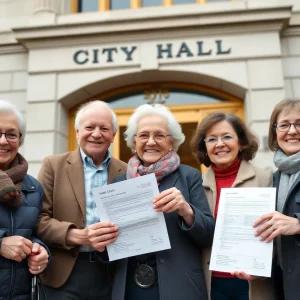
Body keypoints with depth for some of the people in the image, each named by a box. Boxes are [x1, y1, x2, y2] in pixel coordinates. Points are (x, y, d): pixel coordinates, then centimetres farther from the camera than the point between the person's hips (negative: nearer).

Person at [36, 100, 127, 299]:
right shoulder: (54, 165, 0)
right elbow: (39, 219, -4)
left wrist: (119, 238, -14)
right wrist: (79, 235, -20)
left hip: (112, 275, 2)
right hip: (64, 275, -1)